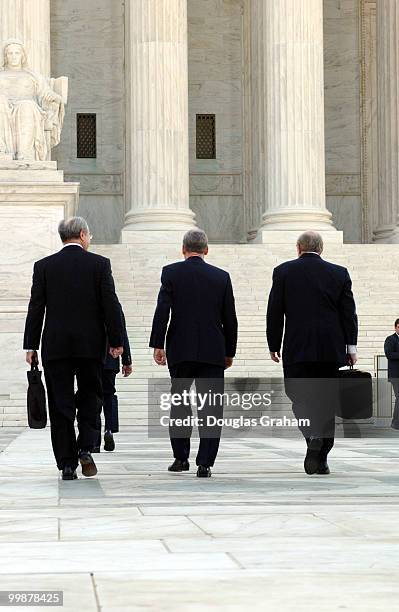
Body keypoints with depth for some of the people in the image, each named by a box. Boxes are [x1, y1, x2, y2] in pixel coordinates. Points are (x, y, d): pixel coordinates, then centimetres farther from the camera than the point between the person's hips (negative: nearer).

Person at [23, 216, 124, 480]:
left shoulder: (44, 266, 2)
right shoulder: (100, 264, -1)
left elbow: (36, 308, 1)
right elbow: (111, 305, -4)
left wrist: (31, 345, 5)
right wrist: (116, 341, 3)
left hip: (55, 347, 1)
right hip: (91, 344, -1)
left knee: (61, 405, 3)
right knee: (90, 398, 15)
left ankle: (67, 464, 3)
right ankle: (85, 448, -3)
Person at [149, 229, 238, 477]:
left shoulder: (171, 272, 0)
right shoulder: (221, 277, 4)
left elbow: (162, 311, -8)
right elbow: (230, 319, 6)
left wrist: (158, 345, -3)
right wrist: (230, 352, 14)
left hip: (180, 350, 0)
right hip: (212, 352, 0)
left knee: (179, 403, 16)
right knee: (211, 407, 1)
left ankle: (181, 458, 18)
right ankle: (205, 463, -4)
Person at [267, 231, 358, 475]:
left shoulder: (283, 272, 3)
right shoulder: (339, 273, 6)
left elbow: (274, 312, 2)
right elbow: (349, 312, 3)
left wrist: (274, 344, 9)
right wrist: (351, 346, 5)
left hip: (297, 349, -2)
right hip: (330, 349, 2)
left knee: (299, 396, 4)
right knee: (326, 401, 7)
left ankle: (314, 436, -23)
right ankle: (320, 459, 8)